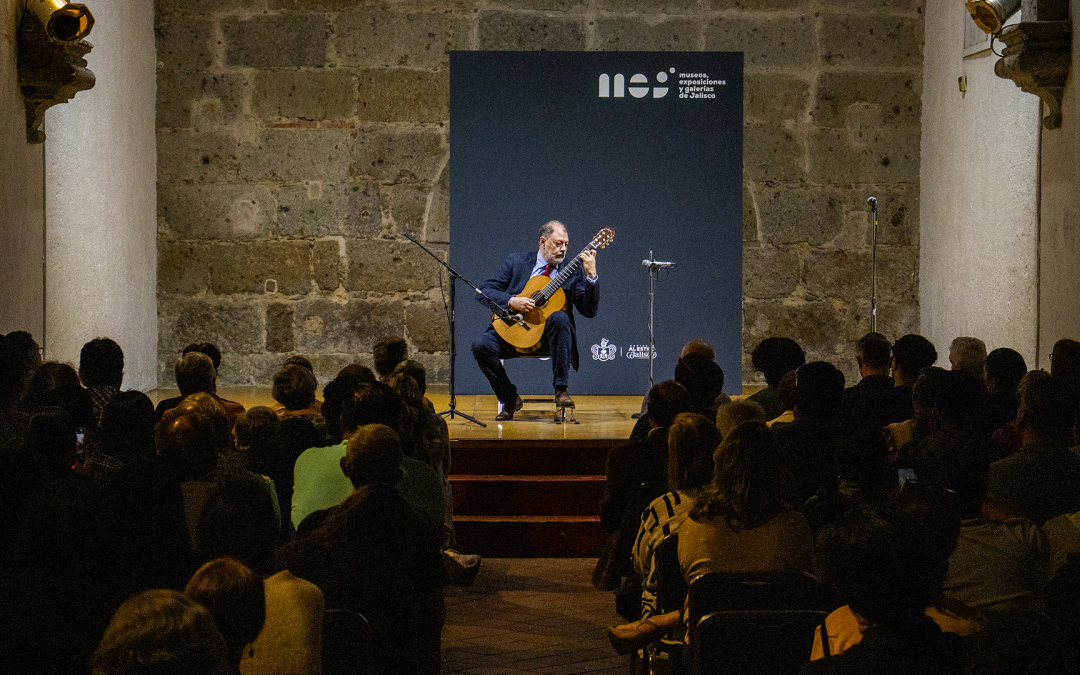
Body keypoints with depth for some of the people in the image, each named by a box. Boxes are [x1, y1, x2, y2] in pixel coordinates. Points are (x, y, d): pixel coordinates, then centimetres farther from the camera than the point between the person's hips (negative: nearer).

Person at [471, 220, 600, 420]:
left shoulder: (572, 272, 6)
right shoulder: (517, 262, 7)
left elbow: (590, 311, -4)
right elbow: (484, 291, 2)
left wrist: (591, 276, -16)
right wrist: (511, 301, -16)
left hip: (547, 336, -1)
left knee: (559, 317, -34)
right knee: (481, 345, -26)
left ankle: (561, 390, -28)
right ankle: (510, 399, -3)